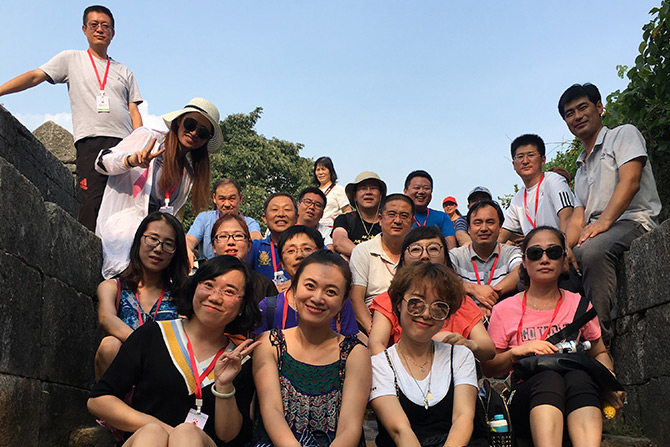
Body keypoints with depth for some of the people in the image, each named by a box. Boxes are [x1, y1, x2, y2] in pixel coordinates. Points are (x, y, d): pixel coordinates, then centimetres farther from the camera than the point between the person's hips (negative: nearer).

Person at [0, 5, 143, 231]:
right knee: (92, 204, -17)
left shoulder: (124, 72, 24)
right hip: (91, 142, -3)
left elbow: (134, 113, 16)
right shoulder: (71, 59, 18)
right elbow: (34, 77, 8)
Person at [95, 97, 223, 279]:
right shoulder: (146, 137, 3)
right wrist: (131, 160, -20)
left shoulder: (189, 173, 17)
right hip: (121, 226, -6)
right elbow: (101, 162, 2)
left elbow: (169, 212, 15)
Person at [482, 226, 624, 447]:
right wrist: (517, 351, -10)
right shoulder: (505, 310, 7)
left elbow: (599, 352, 23)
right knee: (549, 377, -37)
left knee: (579, 377, -35)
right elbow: (488, 369, 9)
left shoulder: (579, 304, 14)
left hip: (577, 394, 2)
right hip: (525, 394, -1)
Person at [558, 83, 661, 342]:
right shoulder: (581, 167, 27)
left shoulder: (624, 134, 8)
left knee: (592, 249, -37)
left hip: (633, 221, -8)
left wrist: (604, 222, -25)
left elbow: (630, 182, -10)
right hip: (596, 233, 8)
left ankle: (600, 334, -37)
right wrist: (567, 247, -7)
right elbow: (578, 217, 15)